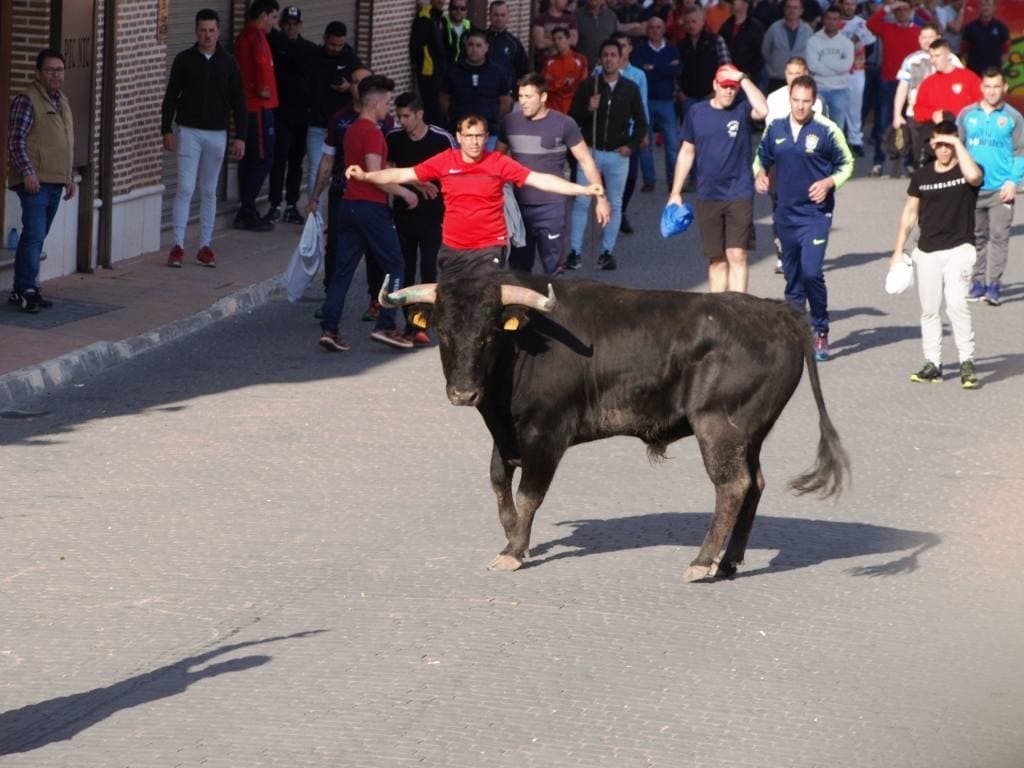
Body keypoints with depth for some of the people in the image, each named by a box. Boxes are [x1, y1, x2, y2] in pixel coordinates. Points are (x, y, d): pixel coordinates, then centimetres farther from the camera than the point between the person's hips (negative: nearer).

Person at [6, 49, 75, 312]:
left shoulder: (62, 101, 17)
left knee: (35, 237, 10)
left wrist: (68, 177, 23)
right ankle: (27, 290, -14)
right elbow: (16, 141, -14)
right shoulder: (27, 100, -9)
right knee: (34, 235, -14)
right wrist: (28, 172, -22)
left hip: (55, 182, 8)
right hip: (35, 181, -8)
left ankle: (22, 290, 14)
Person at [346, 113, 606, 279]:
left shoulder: (499, 163, -6)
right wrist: (366, 176, -7)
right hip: (452, 249, 3)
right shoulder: (445, 162, -2)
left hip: (488, 249, -3)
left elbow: (540, 179, -10)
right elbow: (404, 174, 1)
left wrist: (583, 190, -17)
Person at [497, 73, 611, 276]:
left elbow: (586, 161, -3)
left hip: (551, 208, -3)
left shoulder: (563, 124, -8)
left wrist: (601, 198, -5)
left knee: (553, 269, 1)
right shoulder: (510, 122, 2)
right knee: (518, 269, 10)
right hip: (518, 206, 3)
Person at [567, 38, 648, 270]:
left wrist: (632, 145, -2)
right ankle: (574, 251, -2)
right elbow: (573, 118, 1)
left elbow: (641, 122, 11)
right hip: (591, 151, -1)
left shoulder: (630, 88, 4)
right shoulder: (588, 86, 1)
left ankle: (607, 252, 12)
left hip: (618, 154, 1)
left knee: (614, 205, 4)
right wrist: (588, 109, -17)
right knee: (581, 202, -5)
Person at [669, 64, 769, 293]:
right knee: (716, 259, 8)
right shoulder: (697, 113, 6)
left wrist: (743, 78, -18)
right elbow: (687, 152, 13)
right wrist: (675, 192, 12)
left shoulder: (742, 110, -2)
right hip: (707, 197, 3)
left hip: (739, 195, -3)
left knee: (737, 255, -10)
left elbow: (763, 110, -25)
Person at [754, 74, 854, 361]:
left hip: (815, 212, -5)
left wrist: (829, 182, -14)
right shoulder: (775, 128, 6)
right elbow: (762, 158, 21)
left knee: (811, 272, -16)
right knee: (792, 275, 11)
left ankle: (820, 332, -1)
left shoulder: (827, 130, -6)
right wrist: (760, 174, 0)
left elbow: (846, 164, 3)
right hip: (785, 213, 5)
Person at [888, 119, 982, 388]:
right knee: (929, 309, 7)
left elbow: (973, 176, -30)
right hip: (927, 251, 4)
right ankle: (932, 364, 15)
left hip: (959, 248, -4)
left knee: (956, 302, -19)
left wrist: (958, 143, -19)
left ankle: (967, 361, -13)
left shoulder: (965, 171, -3)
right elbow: (910, 212, 14)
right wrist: (898, 251, 13)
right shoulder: (922, 175, 7)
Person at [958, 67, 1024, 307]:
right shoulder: (967, 115, 6)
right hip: (972, 188, 3)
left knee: (999, 235, -8)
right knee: (977, 236, 10)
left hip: (1001, 189, -3)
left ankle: (993, 284, -8)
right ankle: (978, 282, 17)